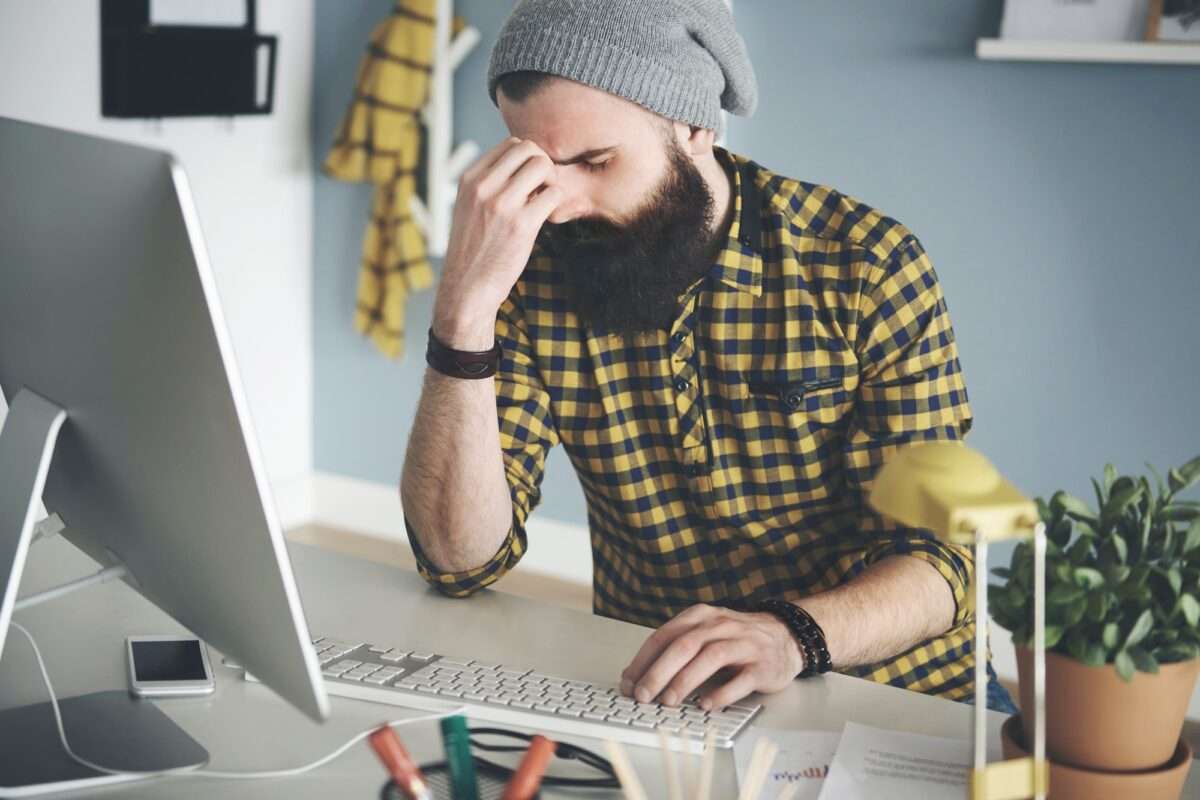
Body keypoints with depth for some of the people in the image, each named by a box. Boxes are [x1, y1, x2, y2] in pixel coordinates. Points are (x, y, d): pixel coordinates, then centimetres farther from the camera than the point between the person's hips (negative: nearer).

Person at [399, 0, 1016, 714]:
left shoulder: (866, 263, -11)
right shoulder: (535, 276, -5)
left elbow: (938, 552, -13)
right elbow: (463, 558, -12)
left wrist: (792, 635, -34)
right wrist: (466, 309, -24)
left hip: (883, 692, -1)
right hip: (646, 694, 2)